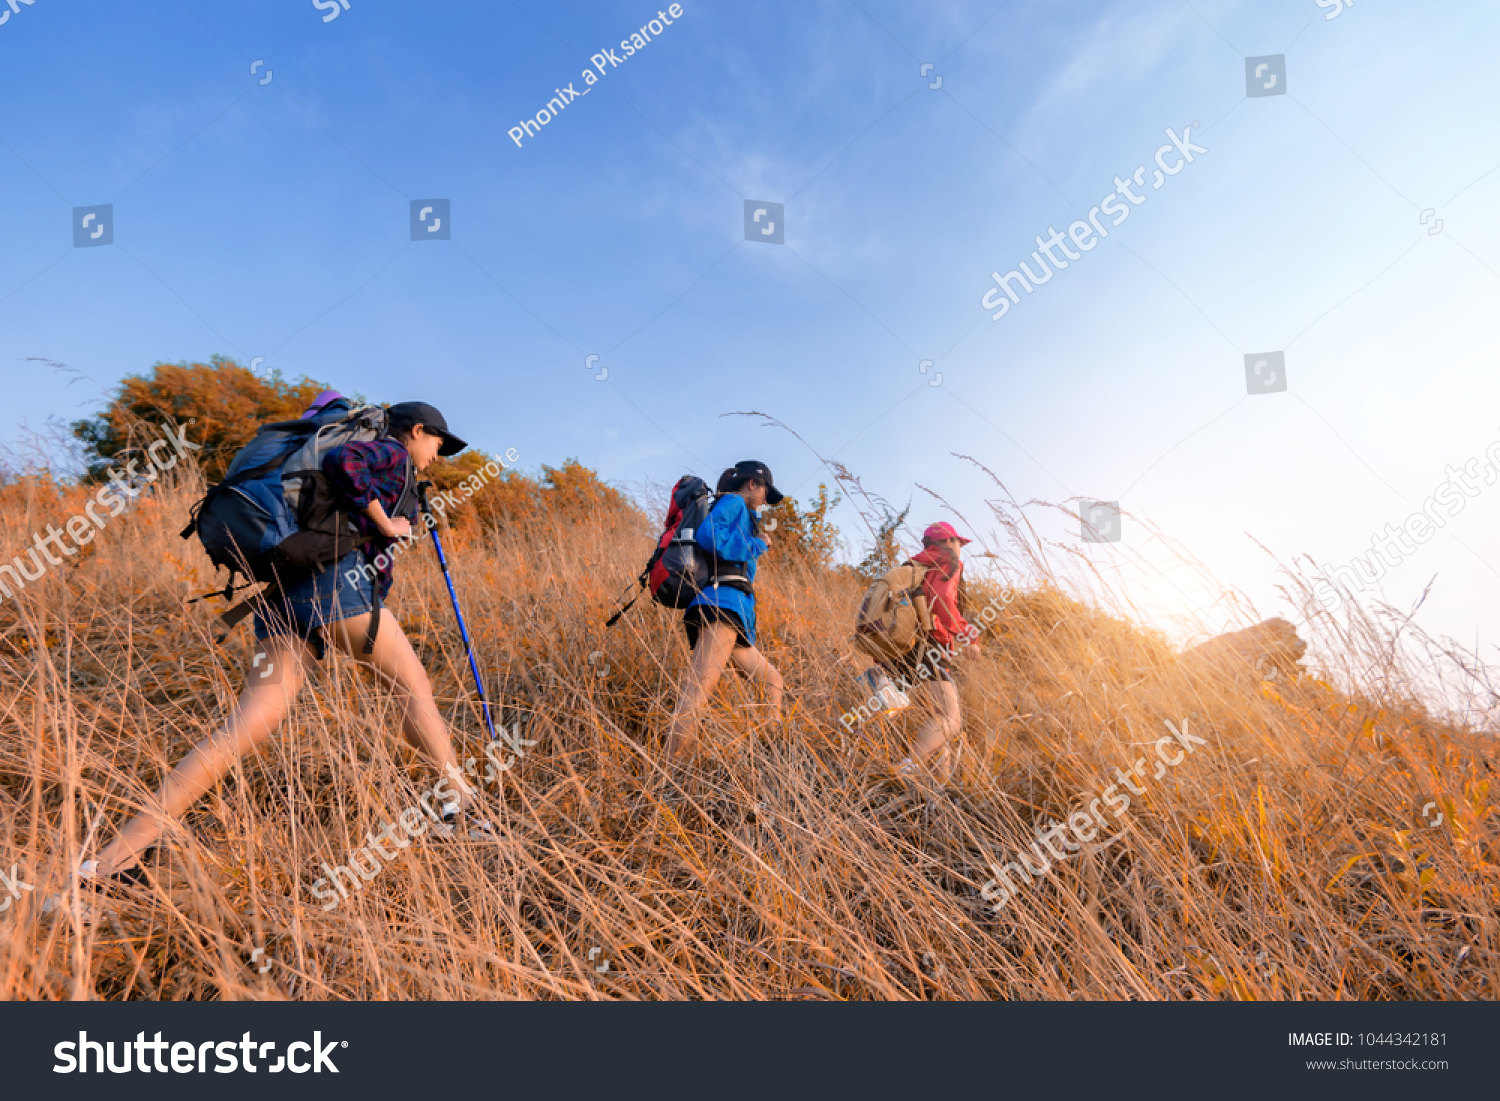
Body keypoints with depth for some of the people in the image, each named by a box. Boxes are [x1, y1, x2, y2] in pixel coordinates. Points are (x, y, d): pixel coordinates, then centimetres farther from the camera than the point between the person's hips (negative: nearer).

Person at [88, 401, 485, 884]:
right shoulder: (393, 453, 5)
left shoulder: (366, 457, 32)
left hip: (283, 598, 8)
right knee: (414, 684, 4)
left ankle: (124, 848, -7)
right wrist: (384, 523, -9)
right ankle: (460, 805, 5)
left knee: (241, 731, -1)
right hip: (334, 581, -8)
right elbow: (340, 460, -16)